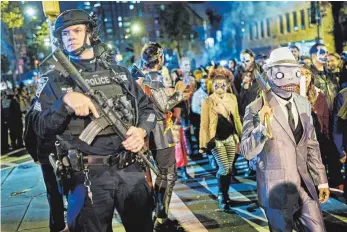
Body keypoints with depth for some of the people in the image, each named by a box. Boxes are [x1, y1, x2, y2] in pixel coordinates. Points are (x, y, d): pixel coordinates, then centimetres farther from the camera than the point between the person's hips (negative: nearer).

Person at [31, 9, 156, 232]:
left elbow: (147, 108, 14)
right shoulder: (54, 80, 3)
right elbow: (41, 128, -6)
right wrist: (65, 101, -23)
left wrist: (142, 131, -7)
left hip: (131, 170, 3)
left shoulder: (119, 72, 12)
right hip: (89, 176, -2)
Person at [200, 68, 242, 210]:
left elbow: (236, 118, 12)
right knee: (224, 168, -10)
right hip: (216, 140, -4)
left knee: (229, 169, 7)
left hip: (231, 138, 4)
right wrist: (204, 144, -9)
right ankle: (222, 196, 9)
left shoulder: (232, 98, 2)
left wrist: (242, 135, 12)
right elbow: (204, 124, -7)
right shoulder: (208, 102, -10)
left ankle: (225, 195, 24)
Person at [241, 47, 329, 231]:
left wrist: (321, 180, 12)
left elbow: (311, 145, 13)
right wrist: (262, 127, -31)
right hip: (276, 189, -5)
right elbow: (247, 152, -15)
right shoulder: (256, 108, -13)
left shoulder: (304, 104, 6)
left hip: (305, 186, 5)